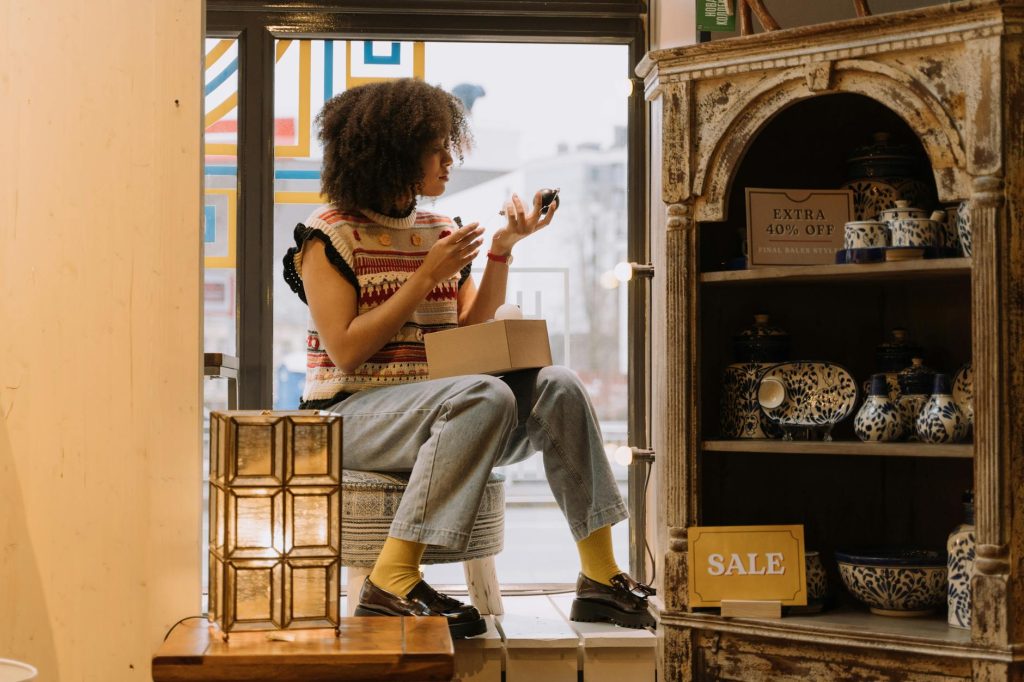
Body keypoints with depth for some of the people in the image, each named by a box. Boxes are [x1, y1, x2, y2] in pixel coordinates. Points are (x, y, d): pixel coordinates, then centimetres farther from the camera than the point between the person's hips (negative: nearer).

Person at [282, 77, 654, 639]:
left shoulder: (439, 230, 15)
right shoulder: (329, 235, -4)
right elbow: (345, 351, -13)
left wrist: (503, 250, 0)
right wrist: (426, 278, -13)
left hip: (435, 410, 6)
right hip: (352, 412, -6)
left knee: (556, 387, -17)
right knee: (485, 395, -33)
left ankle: (600, 577, -18)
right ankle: (392, 583, -35)